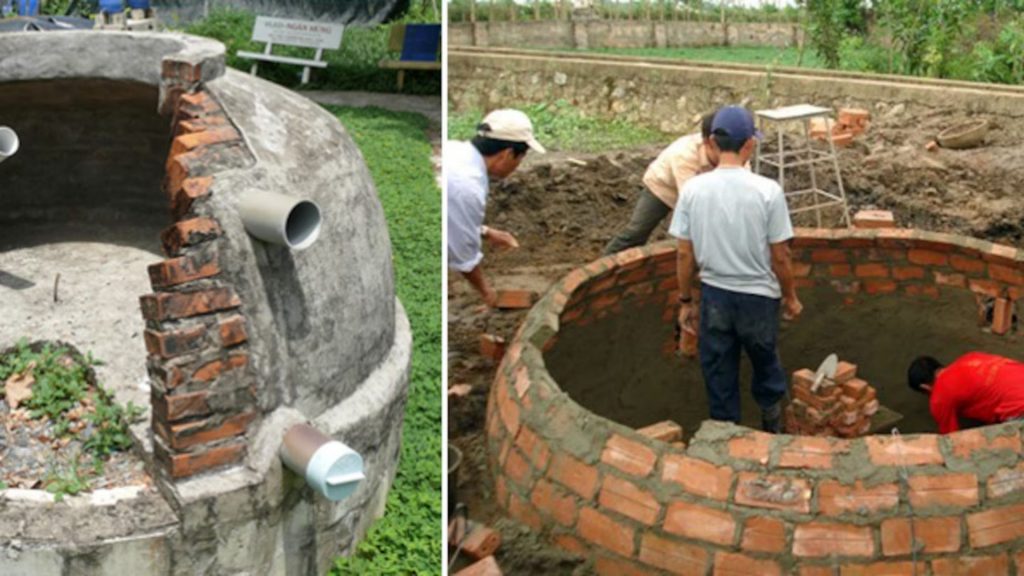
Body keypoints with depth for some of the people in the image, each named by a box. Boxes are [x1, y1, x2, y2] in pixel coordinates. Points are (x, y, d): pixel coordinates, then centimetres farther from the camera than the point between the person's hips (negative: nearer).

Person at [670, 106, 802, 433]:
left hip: (713, 295, 0)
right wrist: (790, 297, 6)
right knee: (764, 360, 25)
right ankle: (771, 416, 47)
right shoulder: (767, 191, -17)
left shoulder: (693, 189, -11)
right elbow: (780, 257, -10)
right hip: (759, 295, 0)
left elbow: (685, 255, -5)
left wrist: (685, 301, 7)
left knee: (718, 372, 14)